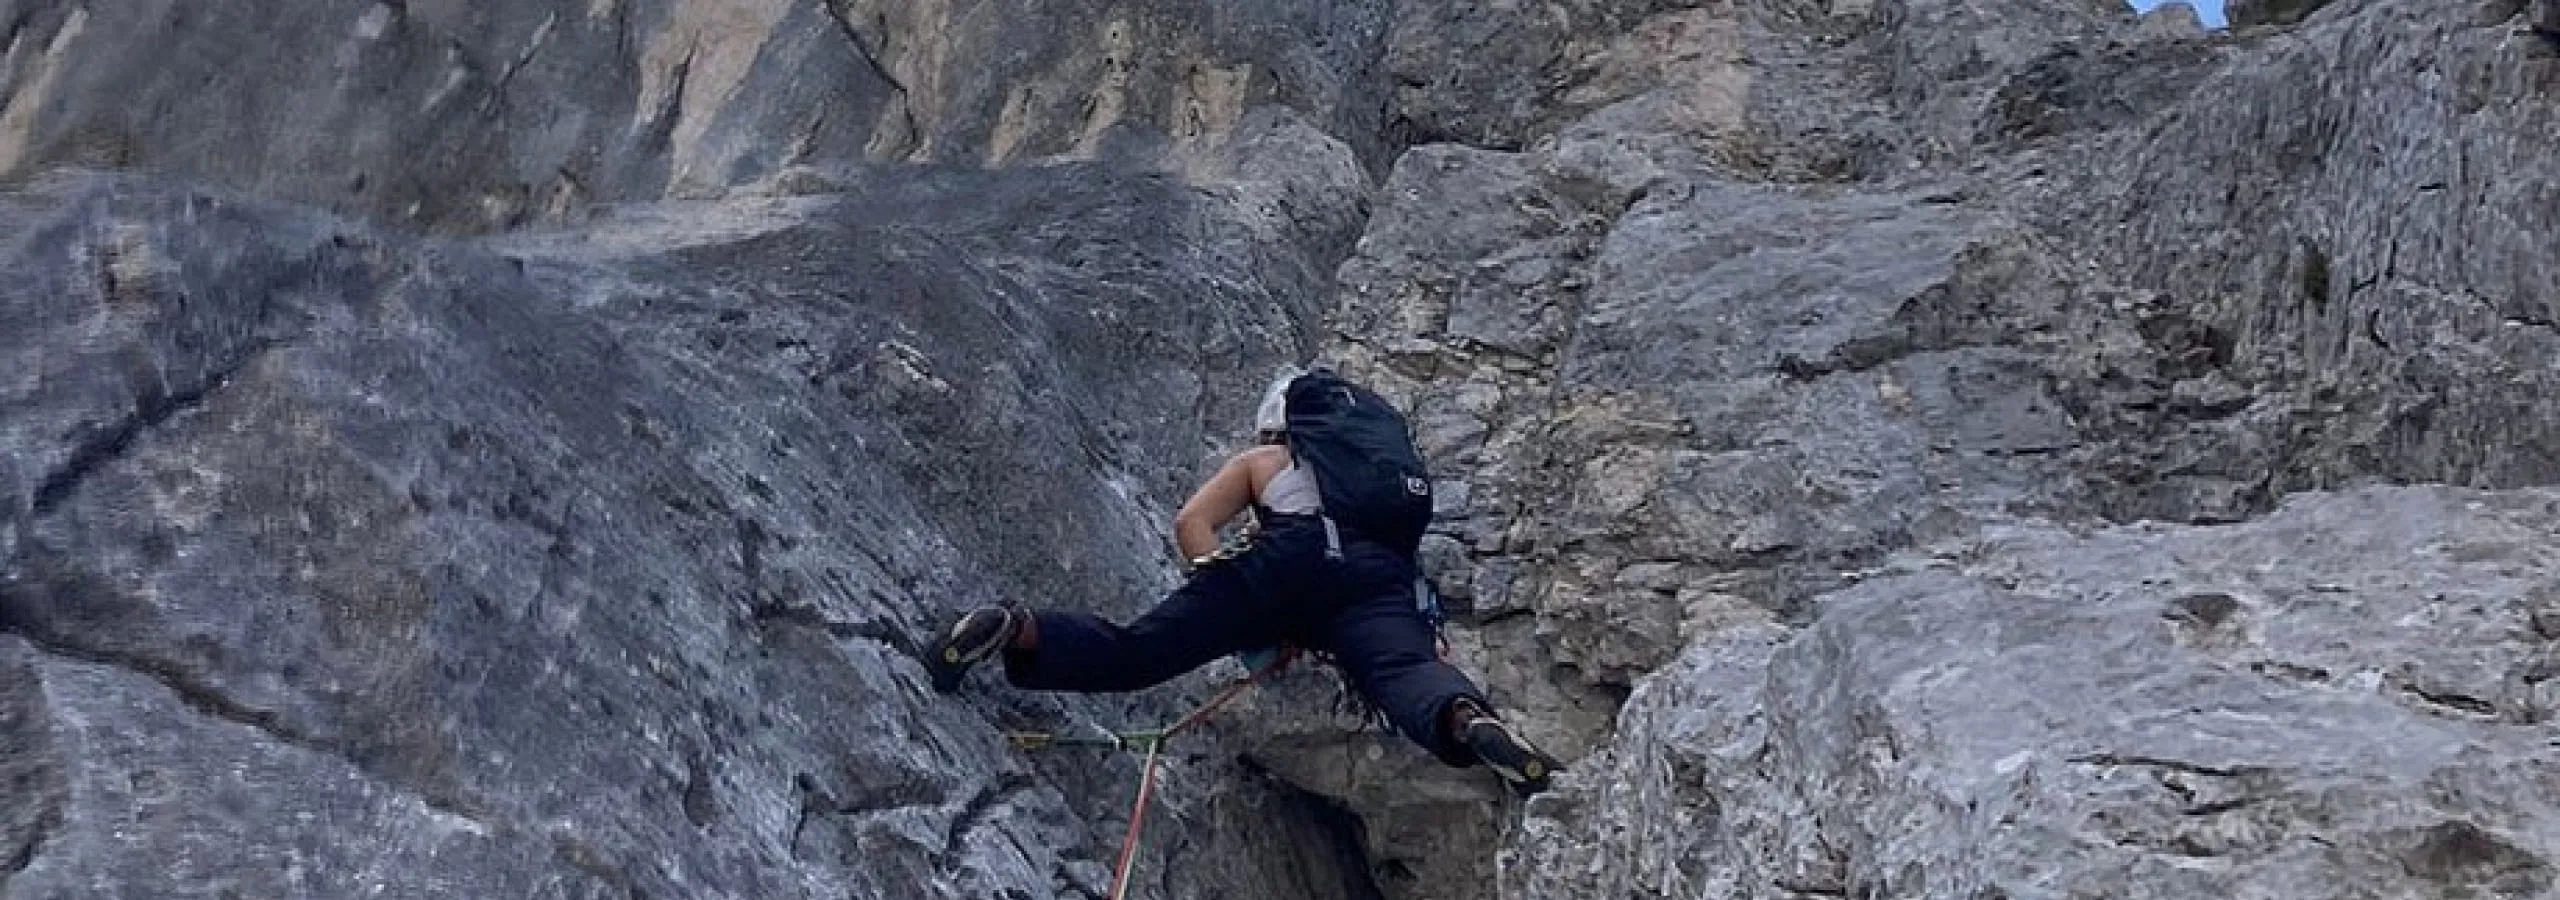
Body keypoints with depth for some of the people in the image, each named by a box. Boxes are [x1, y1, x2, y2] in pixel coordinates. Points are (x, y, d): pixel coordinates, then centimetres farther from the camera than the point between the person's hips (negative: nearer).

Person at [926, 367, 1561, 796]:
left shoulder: (1258, 460, 34)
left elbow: (1191, 522, 17)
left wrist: (1235, 613, 16)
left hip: (1290, 558, -1)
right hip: (1380, 575, 1)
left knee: (1133, 652, -6)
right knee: (1405, 671, -27)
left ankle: (1017, 630, -31)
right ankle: (1469, 720, -60)